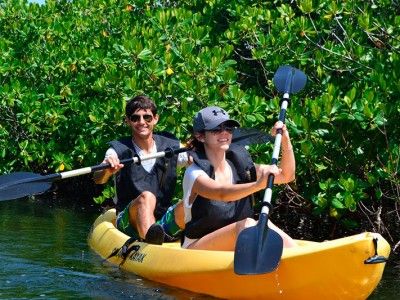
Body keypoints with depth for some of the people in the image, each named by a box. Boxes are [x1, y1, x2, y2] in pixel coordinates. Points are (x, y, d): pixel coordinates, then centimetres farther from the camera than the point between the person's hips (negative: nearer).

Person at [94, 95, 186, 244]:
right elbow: (98, 180, -17)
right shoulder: (118, 151, 1)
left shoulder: (171, 147, 9)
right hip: (129, 221, -3)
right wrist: (107, 171, -41)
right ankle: (151, 244, -62)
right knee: (146, 196, -35)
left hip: (164, 223, 3)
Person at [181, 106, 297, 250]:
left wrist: (285, 141, -7)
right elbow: (221, 193, -33)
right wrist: (258, 185, -49)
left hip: (232, 250, 5)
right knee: (247, 224, -29)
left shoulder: (240, 166, 8)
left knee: (264, 226, -23)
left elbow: (286, 175, 8)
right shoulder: (194, 173, -11)